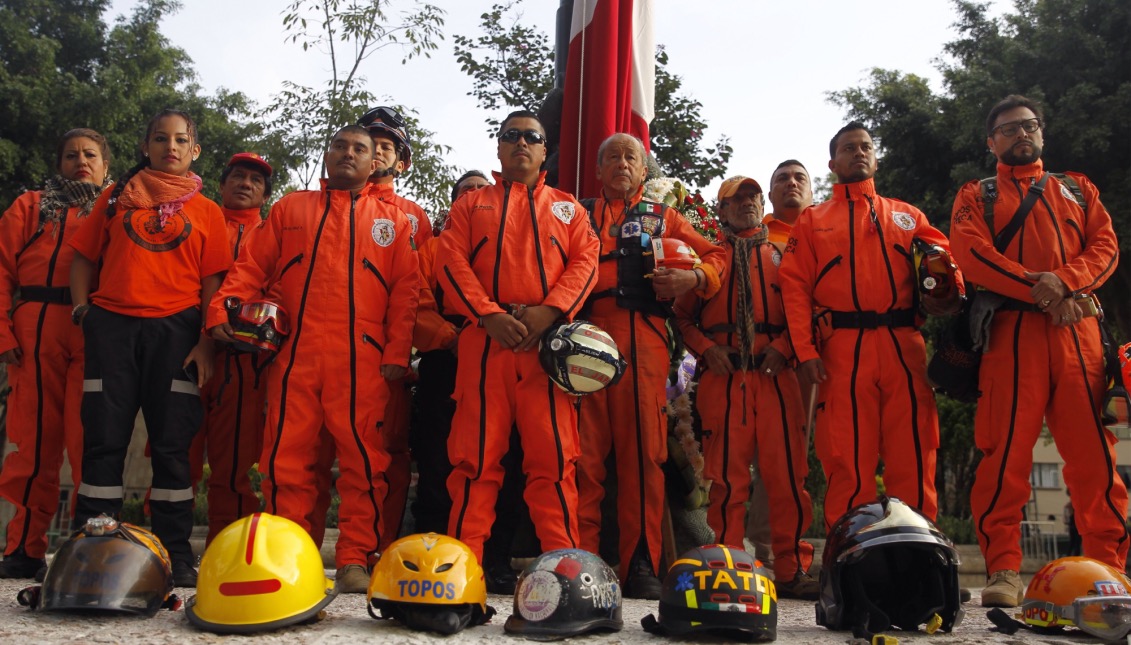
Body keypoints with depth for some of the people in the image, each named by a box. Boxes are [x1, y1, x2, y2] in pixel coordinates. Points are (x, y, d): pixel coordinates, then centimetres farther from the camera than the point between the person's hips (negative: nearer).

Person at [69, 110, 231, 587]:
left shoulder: (206, 213, 11)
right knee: (103, 437, 0)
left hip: (175, 330, -1)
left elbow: (212, 282, 5)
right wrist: (81, 309, 1)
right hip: (112, 325, 1)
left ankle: (176, 555, 4)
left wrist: (206, 341, -5)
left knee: (173, 441, -1)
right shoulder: (117, 198, 16)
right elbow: (85, 257, 16)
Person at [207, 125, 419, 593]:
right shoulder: (290, 208, 21)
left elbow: (405, 290, 8)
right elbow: (252, 266, 13)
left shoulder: (392, 221, 17)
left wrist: (397, 353, -3)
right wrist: (221, 308, -4)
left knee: (363, 459, -4)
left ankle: (354, 560, 4)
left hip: (361, 357, -1)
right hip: (294, 352, 1)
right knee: (285, 456, 0)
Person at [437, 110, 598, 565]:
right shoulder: (471, 205, 20)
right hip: (485, 339, 0)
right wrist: (488, 314, -11)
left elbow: (585, 261, 7)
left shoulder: (567, 207, 22)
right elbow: (451, 262, 6)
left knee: (553, 453, -4)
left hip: (549, 339, 0)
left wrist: (549, 311, -11)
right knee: (476, 453, -2)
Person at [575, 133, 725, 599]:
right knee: (584, 452, -5)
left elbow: (714, 255, 20)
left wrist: (694, 278, -2)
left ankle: (641, 566, 0)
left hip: (644, 340, 0)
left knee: (643, 452, -4)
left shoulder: (664, 218, 24)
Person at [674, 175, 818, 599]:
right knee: (727, 477, -2)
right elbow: (682, 314, 13)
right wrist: (706, 348, -4)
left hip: (775, 375, 1)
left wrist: (783, 347, -6)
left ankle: (792, 569, 5)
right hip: (723, 377, -1)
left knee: (787, 473, -3)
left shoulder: (781, 256, 20)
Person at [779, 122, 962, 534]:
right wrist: (805, 352, -8)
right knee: (847, 461, -2)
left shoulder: (907, 216, 22)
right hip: (842, 350, -1)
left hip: (904, 348, 2)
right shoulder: (812, 221, 16)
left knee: (912, 458, -1)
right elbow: (795, 287, 5)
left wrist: (948, 291, -15)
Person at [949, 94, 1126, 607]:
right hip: (1011, 330, -2)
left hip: (1078, 329, 2)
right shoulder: (976, 197, 17)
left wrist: (1064, 282, -11)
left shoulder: (1077, 189, 25)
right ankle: (1003, 571, -5)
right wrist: (1038, 287, -14)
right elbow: (972, 255, -1)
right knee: (1005, 452, -8)